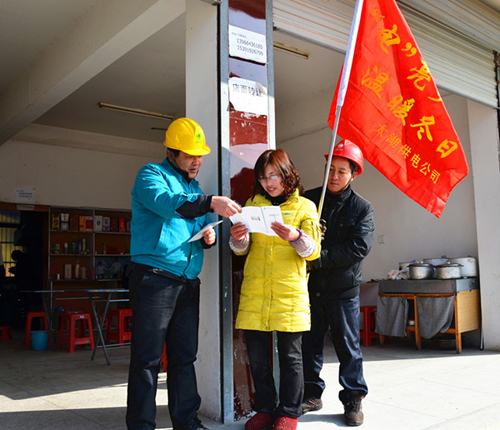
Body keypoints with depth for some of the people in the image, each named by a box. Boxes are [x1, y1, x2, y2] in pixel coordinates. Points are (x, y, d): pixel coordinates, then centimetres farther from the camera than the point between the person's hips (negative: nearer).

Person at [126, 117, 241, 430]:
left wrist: (208, 237, 3)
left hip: (188, 281, 7)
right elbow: (164, 202, -22)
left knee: (185, 356, 11)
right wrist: (210, 203, -34)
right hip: (155, 277, -7)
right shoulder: (151, 175, 0)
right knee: (148, 357, -3)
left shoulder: (195, 187, 23)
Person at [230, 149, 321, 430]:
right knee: (257, 355, 7)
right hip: (255, 291, 3)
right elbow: (242, 249, 13)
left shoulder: (305, 206, 6)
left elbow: (314, 250, -1)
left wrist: (296, 237, -21)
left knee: (290, 356, 4)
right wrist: (238, 238, -10)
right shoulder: (253, 203, 13)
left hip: (290, 291, -2)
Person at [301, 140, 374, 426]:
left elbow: (360, 247, -12)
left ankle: (354, 399, 21)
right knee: (309, 344, 10)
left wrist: (321, 258, -18)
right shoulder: (308, 199, 5)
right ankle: (312, 395, 26)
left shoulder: (362, 208, 0)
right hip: (309, 286, 2)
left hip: (343, 288, -2)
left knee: (348, 346, 6)